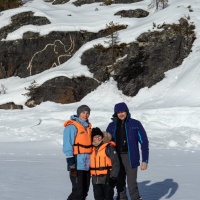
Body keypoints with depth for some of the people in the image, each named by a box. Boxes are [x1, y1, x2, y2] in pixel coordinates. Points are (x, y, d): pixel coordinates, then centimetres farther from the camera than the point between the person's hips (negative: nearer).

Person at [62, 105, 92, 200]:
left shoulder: (88, 126, 16)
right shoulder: (72, 126, -8)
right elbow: (67, 146, -13)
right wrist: (71, 163, -19)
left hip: (87, 165, 8)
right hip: (77, 165, -8)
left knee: (84, 191, 12)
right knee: (78, 191, -13)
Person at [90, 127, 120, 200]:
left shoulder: (109, 148, -10)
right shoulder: (92, 149, 10)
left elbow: (116, 162, -12)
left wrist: (113, 177, -16)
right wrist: (92, 175, 17)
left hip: (107, 178, -6)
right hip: (96, 180, 6)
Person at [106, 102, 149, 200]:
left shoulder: (135, 124, -1)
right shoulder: (112, 126, 7)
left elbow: (144, 142, -2)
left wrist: (144, 160, -6)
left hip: (130, 158, -3)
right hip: (117, 158, 4)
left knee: (132, 183, -9)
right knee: (120, 183, 9)